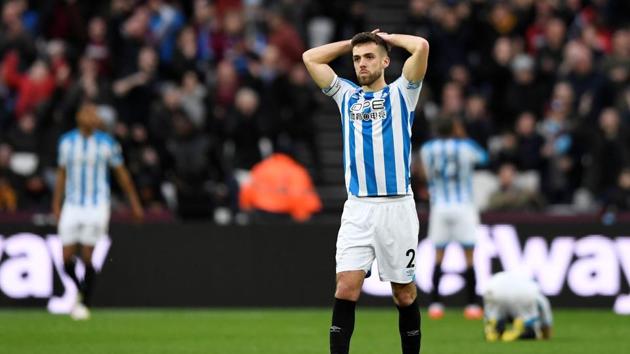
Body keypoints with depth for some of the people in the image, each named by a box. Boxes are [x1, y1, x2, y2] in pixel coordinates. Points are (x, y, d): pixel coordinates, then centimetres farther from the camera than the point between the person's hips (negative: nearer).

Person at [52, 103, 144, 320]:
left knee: (87, 257, -8)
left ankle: (84, 304, 5)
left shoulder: (107, 143, -3)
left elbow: (121, 173, 5)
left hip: (97, 206, -3)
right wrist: (56, 205, 11)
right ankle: (80, 291, 27)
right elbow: (62, 174, 13)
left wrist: (134, 203, 7)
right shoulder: (66, 141, 4)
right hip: (72, 205, 3)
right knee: (67, 259, -2)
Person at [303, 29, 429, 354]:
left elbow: (421, 46, -6)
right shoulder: (346, 95, 17)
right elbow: (310, 58, 17)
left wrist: (388, 37, 10)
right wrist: (353, 42, 19)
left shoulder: (401, 94, 7)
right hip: (357, 209, 2)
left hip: (397, 207, -2)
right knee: (346, 288, -10)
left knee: (404, 293, 4)